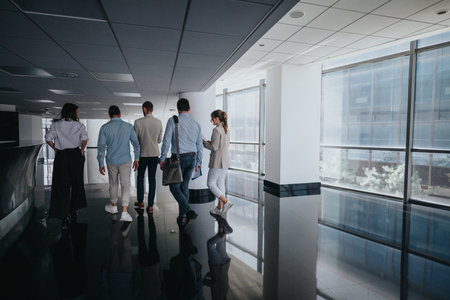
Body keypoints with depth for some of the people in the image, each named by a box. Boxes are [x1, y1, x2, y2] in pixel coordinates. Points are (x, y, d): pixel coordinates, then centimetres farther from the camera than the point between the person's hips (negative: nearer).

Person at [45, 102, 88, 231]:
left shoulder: (55, 125, 5)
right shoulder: (79, 125, 0)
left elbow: (48, 138, -5)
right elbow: (85, 138, -14)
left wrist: (56, 149, 7)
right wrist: (82, 149, 0)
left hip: (61, 156, 0)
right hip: (76, 155, 0)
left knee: (62, 187, 2)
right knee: (76, 183, 16)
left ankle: (65, 216, -6)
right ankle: (73, 210, 29)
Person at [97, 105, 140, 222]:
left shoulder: (104, 127, -6)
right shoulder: (128, 126, -4)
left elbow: (101, 147, -5)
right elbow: (136, 143, 0)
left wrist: (101, 164, 3)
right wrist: (136, 159, 9)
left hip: (111, 161, 1)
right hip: (125, 161, -1)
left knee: (113, 183, 19)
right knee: (125, 185, 2)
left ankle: (113, 206, 38)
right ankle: (124, 212, -7)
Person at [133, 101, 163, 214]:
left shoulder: (138, 122, -10)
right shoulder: (159, 122, -2)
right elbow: (159, 140, 7)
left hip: (142, 154, -2)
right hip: (154, 154, 2)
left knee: (140, 177, 18)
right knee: (152, 179, 6)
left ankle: (140, 201, 27)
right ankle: (150, 205, 7)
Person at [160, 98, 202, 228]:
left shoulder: (172, 121, -6)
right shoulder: (196, 124, 7)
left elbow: (166, 141, -10)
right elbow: (199, 146, 10)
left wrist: (162, 159, -3)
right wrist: (198, 163, 19)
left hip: (178, 158, -5)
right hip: (192, 158, 5)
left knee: (174, 187, 5)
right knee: (184, 187, 14)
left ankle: (189, 211, -13)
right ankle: (182, 217, 18)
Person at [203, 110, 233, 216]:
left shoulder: (216, 130, -16)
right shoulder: (226, 129, 11)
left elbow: (214, 147, -19)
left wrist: (204, 142, -3)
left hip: (217, 161, -9)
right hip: (225, 161, 9)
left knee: (211, 184, 0)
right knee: (221, 183, 13)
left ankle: (226, 202, -10)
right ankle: (219, 208, 19)